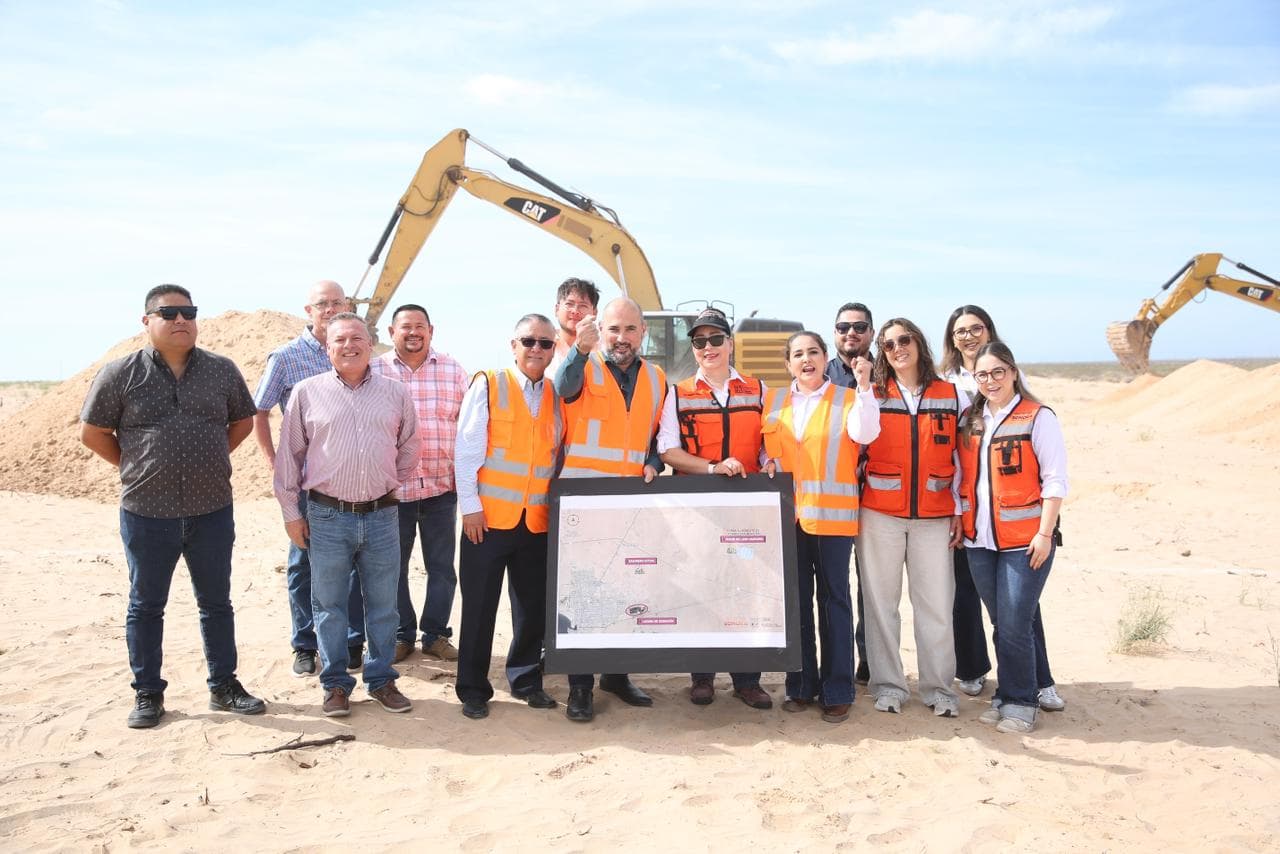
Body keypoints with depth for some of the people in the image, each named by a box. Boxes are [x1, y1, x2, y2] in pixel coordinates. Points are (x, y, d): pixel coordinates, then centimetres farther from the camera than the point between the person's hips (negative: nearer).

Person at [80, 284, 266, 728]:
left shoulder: (222, 371, 2)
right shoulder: (120, 374, -4)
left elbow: (243, 422, 15)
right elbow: (93, 433, 4)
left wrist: (207, 461, 8)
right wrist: (137, 468, 3)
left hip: (212, 511, 2)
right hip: (146, 513, -2)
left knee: (216, 602, 12)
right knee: (145, 606, 10)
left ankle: (224, 686, 25)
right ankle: (147, 694, 24)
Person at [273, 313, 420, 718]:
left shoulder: (396, 393, 5)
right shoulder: (307, 392, 1)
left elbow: (408, 449, 17)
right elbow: (289, 455, 5)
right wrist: (291, 512, 4)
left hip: (382, 516, 1)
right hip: (328, 517, -1)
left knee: (383, 606, 10)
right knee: (330, 606, 8)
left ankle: (381, 679, 24)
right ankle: (335, 684, 22)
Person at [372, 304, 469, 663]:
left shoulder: (453, 370, 5)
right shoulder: (374, 371, 1)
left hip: (442, 486, 1)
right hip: (391, 488, -1)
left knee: (442, 567, 9)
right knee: (393, 567, 9)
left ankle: (436, 634, 24)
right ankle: (401, 635, 25)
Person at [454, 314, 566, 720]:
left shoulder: (556, 396, 8)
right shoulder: (488, 386, -5)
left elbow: (560, 454, 13)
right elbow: (467, 449, -7)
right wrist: (470, 505, -10)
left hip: (538, 520, 4)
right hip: (488, 517, -4)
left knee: (534, 607, 10)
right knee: (479, 607, 4)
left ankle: (526, 680, 27)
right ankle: (473, 689, 17)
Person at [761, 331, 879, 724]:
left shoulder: (847, 398, 3)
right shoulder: (773, 400, 11)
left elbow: (864, 434, -15)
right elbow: (765, 448, 17)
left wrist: (864, 387, -24)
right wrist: (768, 467, -4)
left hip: (832, 514, -3)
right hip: (787, 513, 3)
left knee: (834, 599, 2)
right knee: (796, 599, 8)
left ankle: (837, 691, 11)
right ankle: (800, 685, 19)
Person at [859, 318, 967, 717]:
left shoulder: (953, 396, 7)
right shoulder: (873, 396, 5)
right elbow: (861, 438, -11)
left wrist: (959, 510, 6)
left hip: (934, 516, 1)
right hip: (880, 513, 0)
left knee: (937, 603, 1)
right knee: (881, 600, 5)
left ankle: (938, 688, 15)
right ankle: (888, 685, 16)